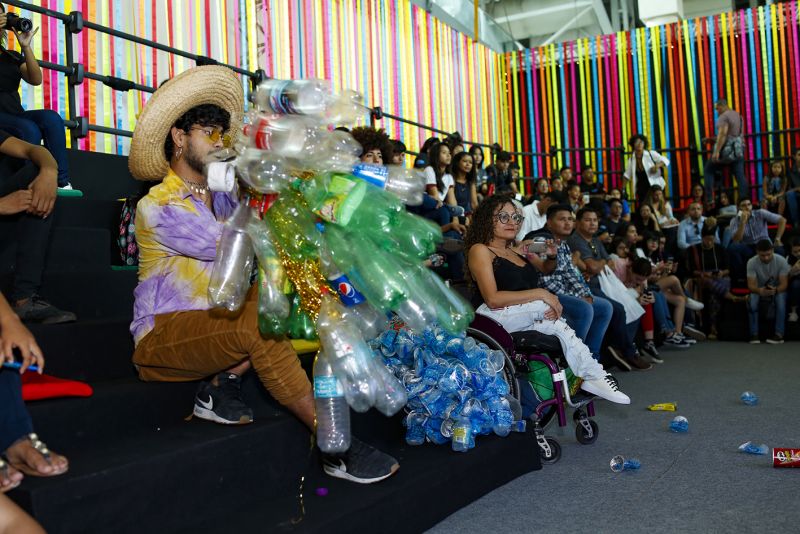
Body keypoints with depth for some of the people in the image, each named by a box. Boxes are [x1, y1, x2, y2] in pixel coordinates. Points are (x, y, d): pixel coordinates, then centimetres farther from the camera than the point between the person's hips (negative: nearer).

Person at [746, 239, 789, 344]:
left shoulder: (781, 261, -19)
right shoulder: (751, 262, -19)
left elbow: (784, 284, -21)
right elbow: (751, 285, -23)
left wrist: (775, 290, -45)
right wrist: (760, 290, -47)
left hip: (777, 289, 0)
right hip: (759, 290, 0)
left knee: (781, 297, -35)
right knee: (751, 298, -33)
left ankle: (779, 334, -32)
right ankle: (754, 334, -27)